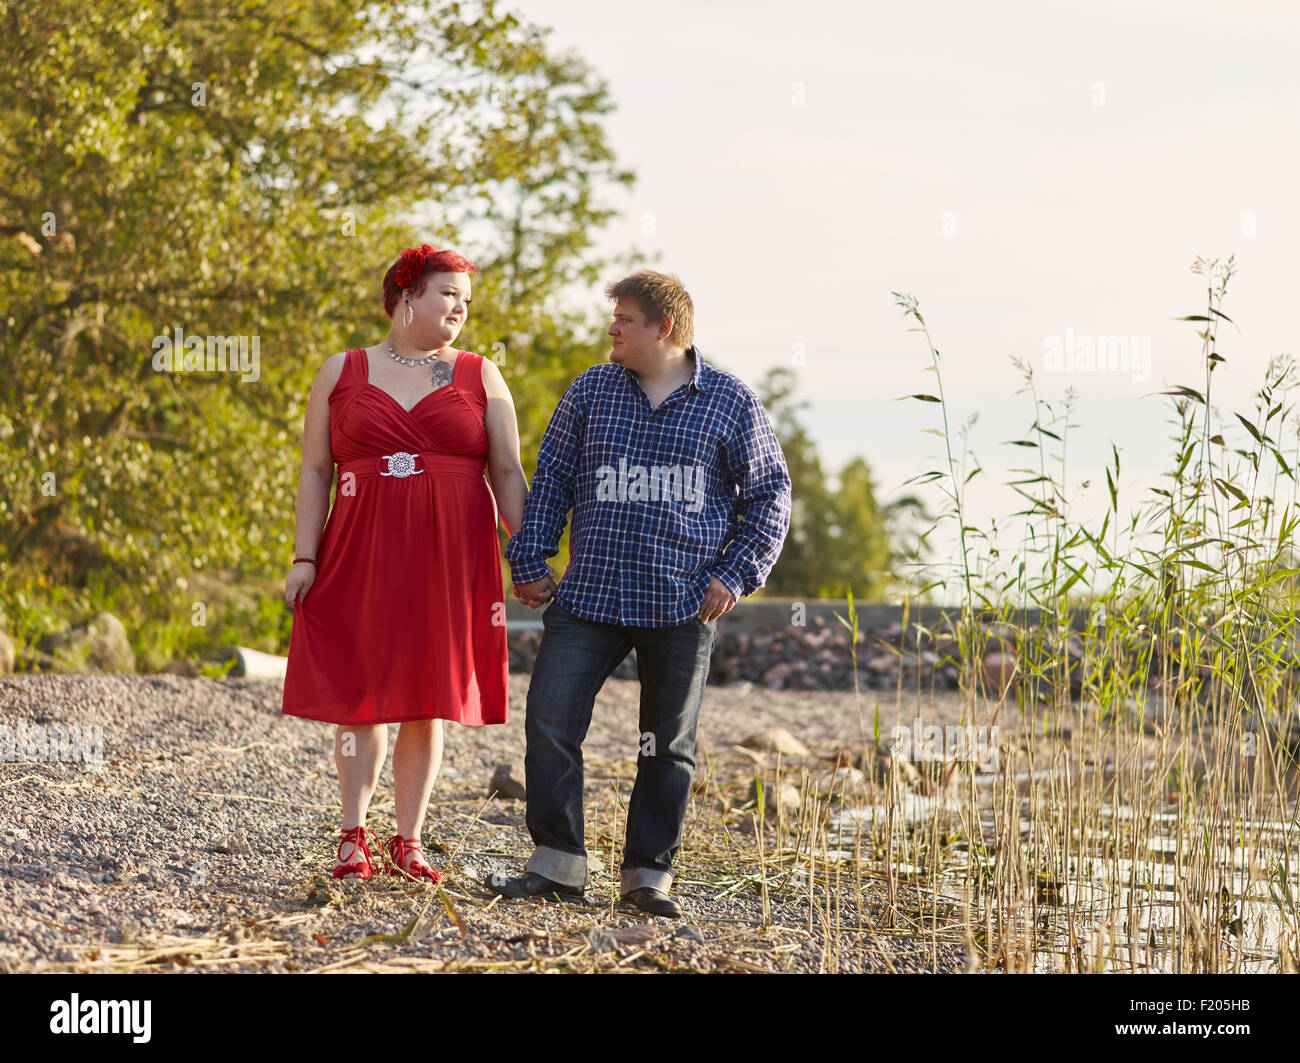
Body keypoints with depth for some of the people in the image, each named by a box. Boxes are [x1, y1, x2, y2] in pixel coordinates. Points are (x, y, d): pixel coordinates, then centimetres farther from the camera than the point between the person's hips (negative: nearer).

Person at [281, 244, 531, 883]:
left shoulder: (480, 377, 10)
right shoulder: (342, 373, 8)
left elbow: (508, 474, 6)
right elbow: (315, 471, 7)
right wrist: (305, 556, -2)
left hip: (450, 559, 1)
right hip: (362, 554, 0)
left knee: (428, 698, 2)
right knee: (360, 692, -1)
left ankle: (408, 842, 10)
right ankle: (354, 839, 9)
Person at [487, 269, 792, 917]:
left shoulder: (729, 401, 2)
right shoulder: (590, 391, 9)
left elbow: (769, 493, 6)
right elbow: (551, 478, 14)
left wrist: (736, 573, -3)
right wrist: (530, 560, 6)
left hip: (683, 604, -2)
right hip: (589, 596, 2)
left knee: (668, 744, 5)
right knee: (549, 722, -6)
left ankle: (648, 874, 16)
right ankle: (558, 865, 5)